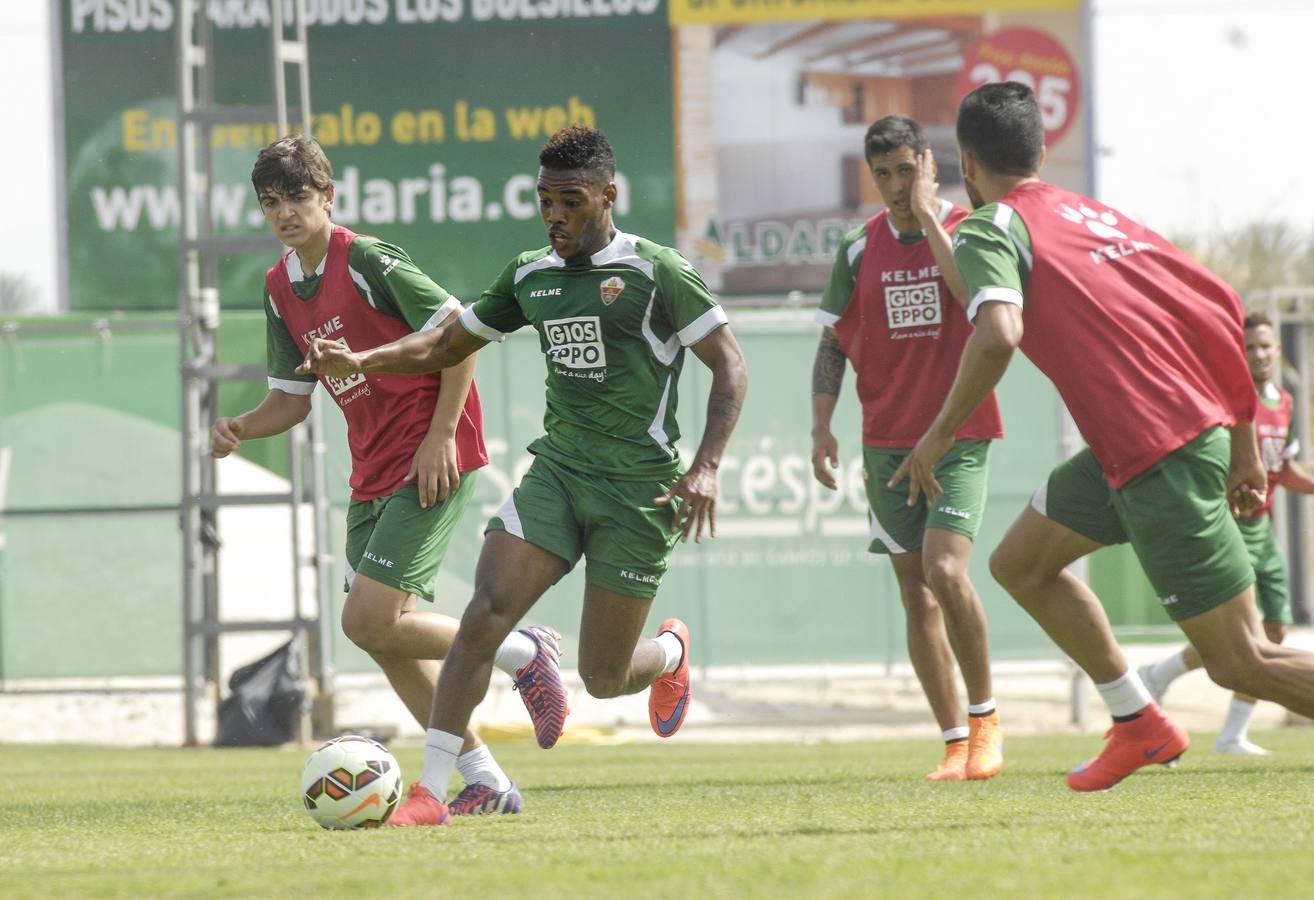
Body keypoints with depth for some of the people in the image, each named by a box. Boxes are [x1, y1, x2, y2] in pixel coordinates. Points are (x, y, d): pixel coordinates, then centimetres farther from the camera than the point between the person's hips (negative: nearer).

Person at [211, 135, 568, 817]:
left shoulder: (368, 261, -14)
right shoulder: (281, 288, 10)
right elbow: (292, 397, 16)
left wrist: (440, 435, -16)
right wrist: (240, 428, -4)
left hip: (430, 462, -8)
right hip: (372, 473, 9)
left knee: (368, 620, -16)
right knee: (386, 637, 5)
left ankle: (523, 653, 3)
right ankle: (484, 781, 14)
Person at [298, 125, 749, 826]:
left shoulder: (655, 271, -7)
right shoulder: (530, 275, 10)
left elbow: (729, 364, -6)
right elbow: (448, 344, 19)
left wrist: (706, 467, -17)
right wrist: (362, 361, 1)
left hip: (639, 490, -4)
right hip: (557, 472, 4)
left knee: (603, 678, 1)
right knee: (485, 613, -18)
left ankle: (669, 652, 39)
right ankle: (430, 792, -19)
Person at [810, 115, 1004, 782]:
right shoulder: (861, 249, 6)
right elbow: (833, 344, 11)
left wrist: (928, 219, -20)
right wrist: (821, 428, 2)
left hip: (960, 434, -4)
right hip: (888, 441, 4)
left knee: (944, 570, -21)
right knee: (916, 595, 2)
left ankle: (985, 716, -4)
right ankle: (955, 742, 8)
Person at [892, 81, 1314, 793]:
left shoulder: (988, 229, -4)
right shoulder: (1097, 213, 19)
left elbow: (998, 334, -25)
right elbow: (1220, 306, 16)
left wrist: (940, 433, -12)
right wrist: (1243, 444, 20)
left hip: (1159, 454, -9)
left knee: (1241, 662, -6)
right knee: (1020, 563, 20)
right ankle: (1139, 725, 21)